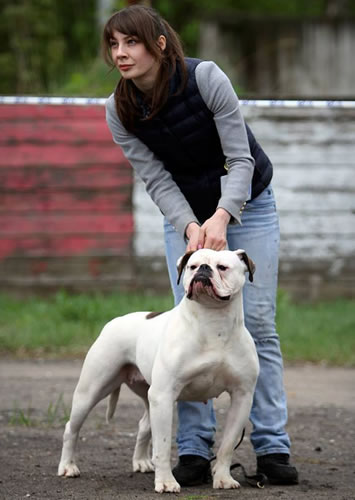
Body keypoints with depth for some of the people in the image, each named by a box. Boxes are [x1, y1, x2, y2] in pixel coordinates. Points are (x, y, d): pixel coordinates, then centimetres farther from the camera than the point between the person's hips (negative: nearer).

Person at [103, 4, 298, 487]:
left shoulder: (206, 78, -26)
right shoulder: (119, 110, -16)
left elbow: (240, 159, -24)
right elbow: (156, 179, -15)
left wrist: (221, 217, -39)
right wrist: (191, 227, -32)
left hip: (246, 202, -2)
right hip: (185, 213, 2)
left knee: (258, 321, -6)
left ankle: (272, 447, -4)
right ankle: (194, 449, -7)